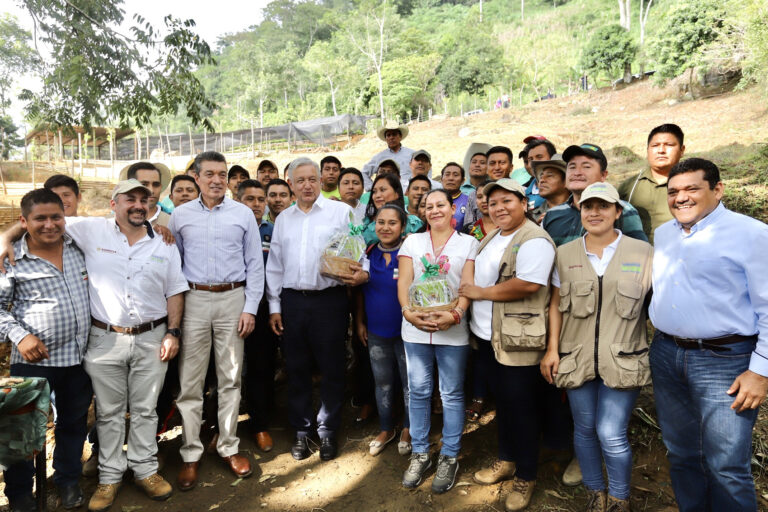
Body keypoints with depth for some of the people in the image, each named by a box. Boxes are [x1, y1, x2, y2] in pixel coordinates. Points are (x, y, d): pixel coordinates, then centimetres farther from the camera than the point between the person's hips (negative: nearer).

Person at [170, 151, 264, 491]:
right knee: (190, 380, 4)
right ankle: (191, 454, 17)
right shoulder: (180, 215, 6)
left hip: (233, 299, 0)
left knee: (230, 377, 8)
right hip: (193, 300, 1)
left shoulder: (243, 214, 4)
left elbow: (255, 264, 3)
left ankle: (229, 446, 22)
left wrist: (250, 308, -3)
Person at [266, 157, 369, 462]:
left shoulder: (341, 211, 2)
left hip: (329, 300, -3)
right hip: (292, 301, 4)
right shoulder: (283, 219, 14)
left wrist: (362, 273, -22)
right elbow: (275, 266, 14)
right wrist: (274, 306, 10)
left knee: (332, 368, 5)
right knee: (297, 369, 12)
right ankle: (301, 430, 28)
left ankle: (327, 431, 24)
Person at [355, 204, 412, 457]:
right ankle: (386, 429, 37)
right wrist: (359, 322, 8)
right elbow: (360, 291, 10)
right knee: (383, 382, 17)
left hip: (406, 331, -4)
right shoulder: (368, 253, 1)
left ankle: (408, 429, 33)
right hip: (376, 332, 4)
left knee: (409, 382, 10)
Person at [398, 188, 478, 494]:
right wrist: (408, 311, -15)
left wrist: (455, 314, -20)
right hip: (415, 327, 2)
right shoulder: (413, 241, 10)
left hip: (452, 329, -2)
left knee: (452, 394, 7)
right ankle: (419, 454, 24)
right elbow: (404, 280, 2)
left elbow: (469, 285, -4)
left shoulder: (468, 243, 5)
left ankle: (449, 457, 22)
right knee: (418, 391, 9)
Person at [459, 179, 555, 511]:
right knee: (501, 398, 20)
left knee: (521, 406, 5)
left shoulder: (534, 240, -16)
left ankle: (525, 476, 23)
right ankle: (506, 460, 38)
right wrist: (467, 301, 5)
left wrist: (480, 293, -17)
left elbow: (528, 285, -27)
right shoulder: (492, 238, 13)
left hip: (519, 340, -8)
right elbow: (480, 276, 22)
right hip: (490, 335, 8)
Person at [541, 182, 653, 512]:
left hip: (622, 360, -2)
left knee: (611, 435, -2)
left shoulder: (642, 252, -1)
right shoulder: (565, 254, 5)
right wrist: (552, 349, 1)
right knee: (584, 429, 13)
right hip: (576, 359, 2)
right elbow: (556, 305, 7)